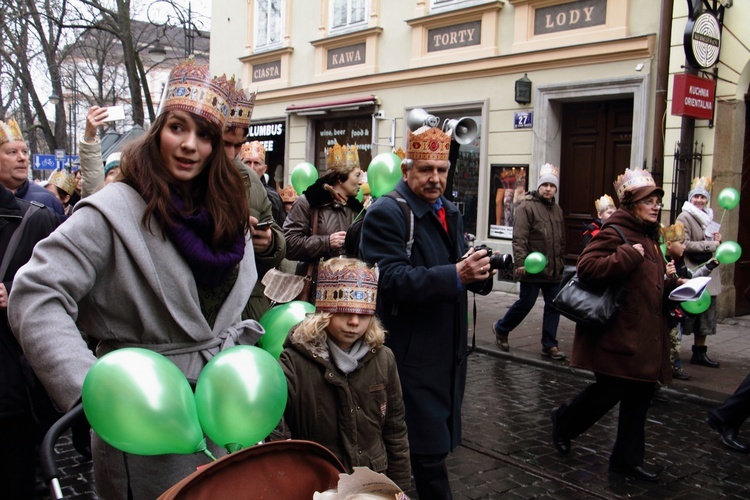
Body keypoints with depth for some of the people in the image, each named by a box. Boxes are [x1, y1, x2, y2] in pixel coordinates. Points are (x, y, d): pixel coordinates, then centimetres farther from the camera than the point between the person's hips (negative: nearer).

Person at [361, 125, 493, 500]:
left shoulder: (449, 212, 14)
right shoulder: (386, 213, -13)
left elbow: (459, 266, 12)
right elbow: (392, 278, -24)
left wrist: (478, 271, -13)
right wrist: (456, 276, -33)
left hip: (450, 348, 8)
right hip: (413, 353, -8)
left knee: (437, 441, 18)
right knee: (428, 446, -1)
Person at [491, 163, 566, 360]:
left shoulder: (557, 209, 16)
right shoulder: (526, 207, -9)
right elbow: (519, 238, -17)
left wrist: (561, 262, 20)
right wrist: (520, 262, -23)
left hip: (553, 270, 7)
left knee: (553, 306, 8)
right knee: (525, 303, 1)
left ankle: (549, 345, 18)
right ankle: (501, 328, 24)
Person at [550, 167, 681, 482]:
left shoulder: (649, 237, 18)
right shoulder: (614, 232, -12)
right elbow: (587, 267, -26)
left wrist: (673, 284, 11)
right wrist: (629, 255, -24)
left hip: (645, 335, 9)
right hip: (618, 334, -9)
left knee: (639, 395, 10)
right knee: (610, 391, -2)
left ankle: (628, 458, 22)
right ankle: (564, 421, 25)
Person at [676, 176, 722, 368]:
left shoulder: (708, 217, 17)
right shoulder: (685, 217, -9)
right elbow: (685, 245, -18)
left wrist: (717, 240, 5)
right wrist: (711, 244, -16)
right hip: (691, 272, -8)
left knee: (706, 314, 11)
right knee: (687, 313, -5)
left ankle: (700, 352, 20)